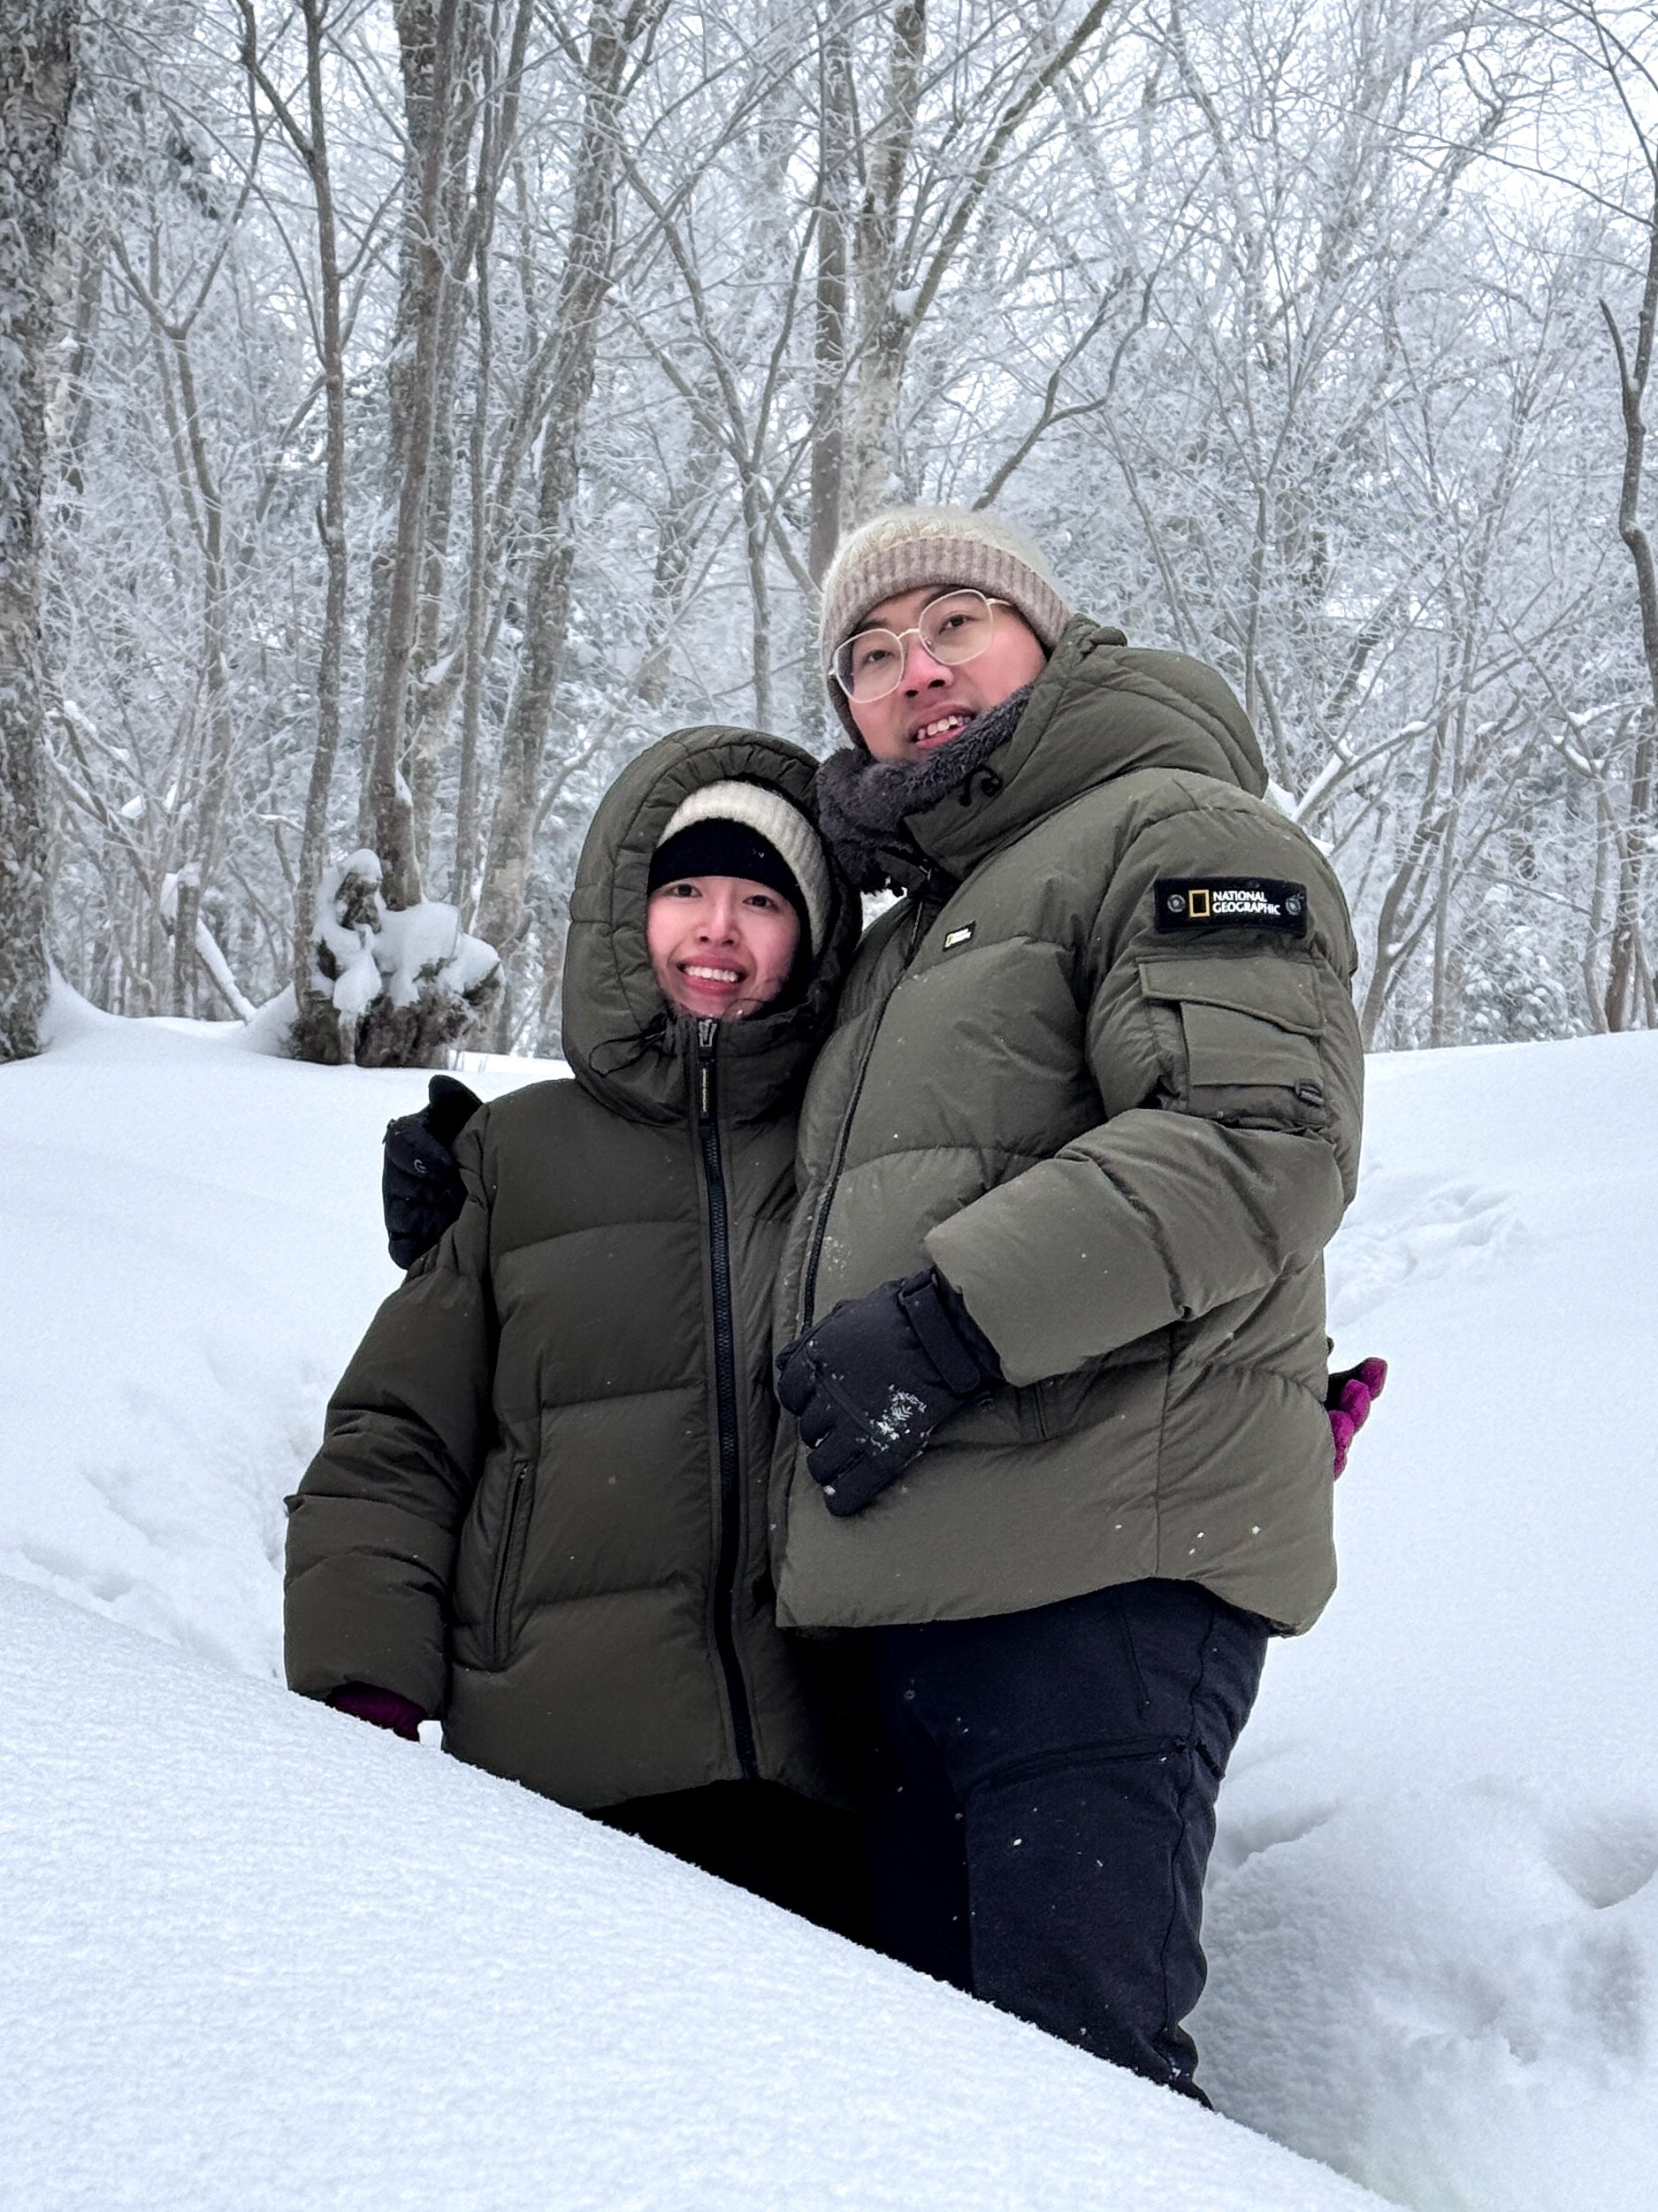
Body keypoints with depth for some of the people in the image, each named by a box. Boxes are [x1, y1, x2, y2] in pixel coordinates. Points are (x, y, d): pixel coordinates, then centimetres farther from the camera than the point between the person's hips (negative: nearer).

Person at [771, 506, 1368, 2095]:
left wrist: (946, 1317, -19)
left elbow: (1264, 1140, -15)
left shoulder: (1174, 831, 1)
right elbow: (855, 1222, 36)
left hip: (1104, 1555, -9)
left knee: (1073, 2071, -10)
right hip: (913, 1579, 9)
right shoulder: (900, 939, 28)